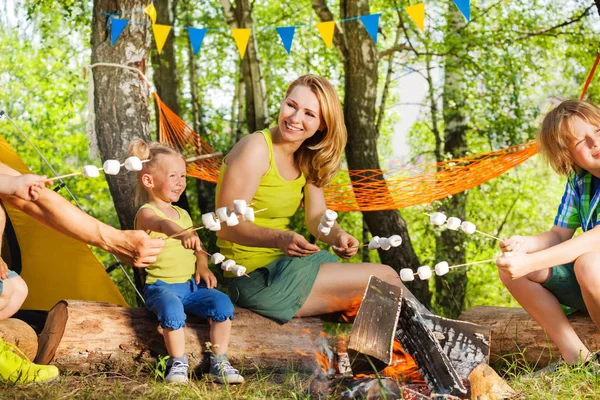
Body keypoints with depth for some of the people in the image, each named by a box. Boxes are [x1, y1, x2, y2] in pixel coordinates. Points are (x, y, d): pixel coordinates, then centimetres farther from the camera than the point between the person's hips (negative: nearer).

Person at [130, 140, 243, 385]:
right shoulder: (147, 213, -7)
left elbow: (198, 248, 23)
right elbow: (162, 224, -32)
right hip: (161, 286, -6)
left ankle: (219, 363, -9)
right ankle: (178, 364, -16)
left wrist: (203, 265, -1)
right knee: (172, 309, -35)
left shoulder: (183, 214, 17)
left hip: (191, 285, 6)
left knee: (222, 303, -19)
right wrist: (182, 233, -54)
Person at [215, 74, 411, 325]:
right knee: (385, 279, -8)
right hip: (257, 277, -8)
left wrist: (338, 236, -21)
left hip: (286, 261, 8)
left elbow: (317, 217, 2)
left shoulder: (306, 160, 10)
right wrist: (279, 239, -36)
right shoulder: (256, 149, -16)